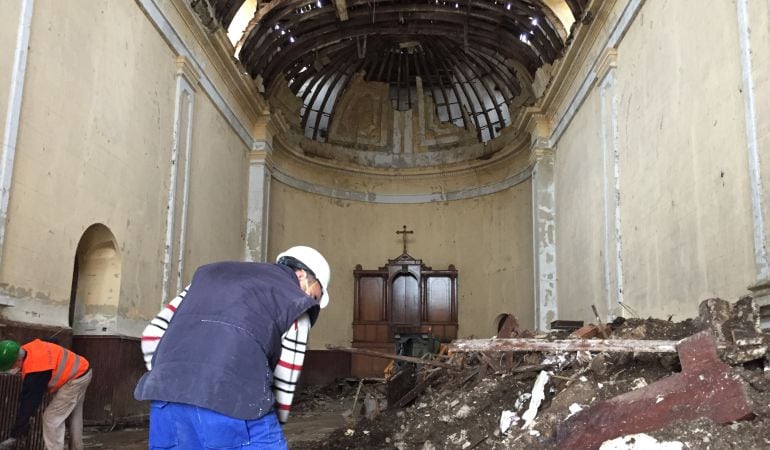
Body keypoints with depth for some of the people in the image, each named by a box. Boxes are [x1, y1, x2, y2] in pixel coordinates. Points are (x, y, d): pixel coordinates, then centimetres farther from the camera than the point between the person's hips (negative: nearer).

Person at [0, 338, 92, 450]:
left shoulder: (34, 370, -28)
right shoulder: (28, 349, -5)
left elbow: (29, 402, -23)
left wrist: (14, 435, -16)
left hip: (75, 378, -10)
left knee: (51, 418, -8)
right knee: (74, 416, 22)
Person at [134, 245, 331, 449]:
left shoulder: (212, 272, 28)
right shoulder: (296, 302, 13)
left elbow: (152, 335, 23)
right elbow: (283, 386, 10)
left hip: (166, 398, 6)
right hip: (231, 401, -5)